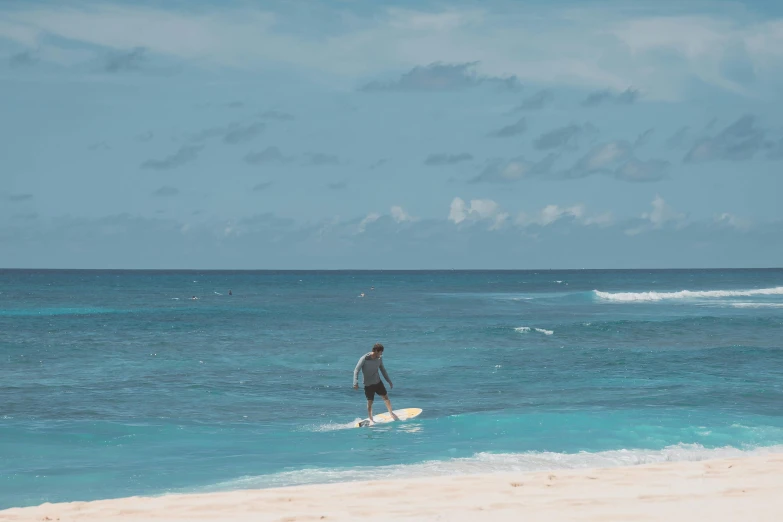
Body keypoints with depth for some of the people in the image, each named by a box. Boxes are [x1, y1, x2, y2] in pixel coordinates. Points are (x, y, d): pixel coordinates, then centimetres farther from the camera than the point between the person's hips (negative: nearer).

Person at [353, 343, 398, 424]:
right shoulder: (364, 359, -19)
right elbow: (356, 370, -17)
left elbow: (382, 370, 12)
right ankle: (370, 419, 18)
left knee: (386, 397, 7)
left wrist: (389, 381, 16)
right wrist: (355, 383, -28)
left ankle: (391, 413, 26)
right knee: (370, 402, 2)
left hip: (378, 382, 4)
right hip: (368, 384, -4)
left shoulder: (379, 358, -3)